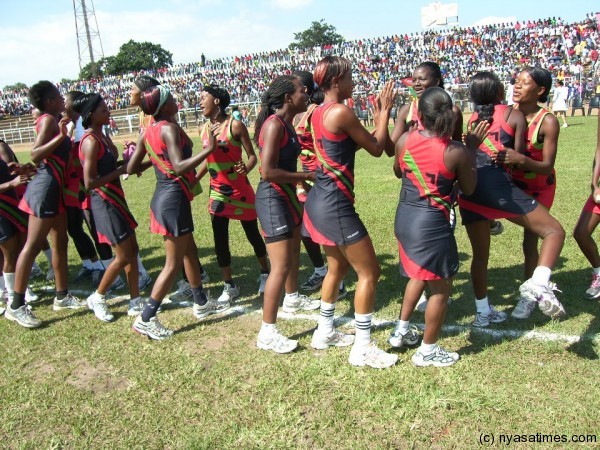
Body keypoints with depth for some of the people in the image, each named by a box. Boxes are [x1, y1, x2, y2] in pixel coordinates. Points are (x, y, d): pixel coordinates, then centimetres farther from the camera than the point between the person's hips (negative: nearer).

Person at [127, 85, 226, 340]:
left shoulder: (148, 131, 8)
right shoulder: (169, 128, -16)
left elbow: (131, 169, 8)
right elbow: (179, 167, -28)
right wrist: (209, 149, -26)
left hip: (164, 195, 9)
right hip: (174, 197, -9)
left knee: (190, 252, 21)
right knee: (174, 263, 0)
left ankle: (201, 304, 36)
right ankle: (145, 320, 6)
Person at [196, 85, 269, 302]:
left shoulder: (235, 125, -11)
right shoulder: (204, 128, 5)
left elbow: (252, 155, -10)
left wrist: (246, 168, -31)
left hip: (240, 190, -5)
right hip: (217, 191, 5)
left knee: (252, 234, 10)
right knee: (220, 240, 4)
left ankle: (265, 274, 30)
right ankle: (229, 286, 17)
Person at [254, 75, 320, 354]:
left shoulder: (286, 123, 10)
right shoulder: (274, 124, -19)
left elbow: (285, 162, 11)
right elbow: (268, 172, -26)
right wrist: (307, 176, -20)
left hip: (287, 196, 10)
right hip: (273, 199, -10)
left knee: (294, 250, 26)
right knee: (281, 265, -10)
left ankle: (292, 299, 50)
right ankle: (267, 333, -2)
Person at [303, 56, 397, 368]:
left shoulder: (319, 113, 11)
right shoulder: (341, 112, -17)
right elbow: (377, 149, -8)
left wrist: (376, 118, 16)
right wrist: (384, 112, 3)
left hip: (321, 201, 10)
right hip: (335, 205, -10)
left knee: (338, 267, 22)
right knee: (369, 272, 0)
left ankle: (324, 332, 34)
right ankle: (363, 348, 9)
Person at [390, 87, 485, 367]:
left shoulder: (405, 140, -5)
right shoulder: (456, 151, -16)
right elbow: (468, 189, -1)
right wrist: (471, 149, 4)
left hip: (404, 218, 6)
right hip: (432, 224, -6)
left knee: (419, 275, 29)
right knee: (440, 288, 12)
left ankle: (401, 331, 40)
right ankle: (428, 351, 25)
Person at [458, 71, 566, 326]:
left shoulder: (473, 119, 20)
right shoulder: (514, 115, 6)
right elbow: (519, 157, 4)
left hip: (467, 186, 6)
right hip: (497, 183, -6)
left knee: (480, 254, 18)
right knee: (554, 230, 3)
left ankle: (483, 312, 28)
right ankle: (539, 284, -20)